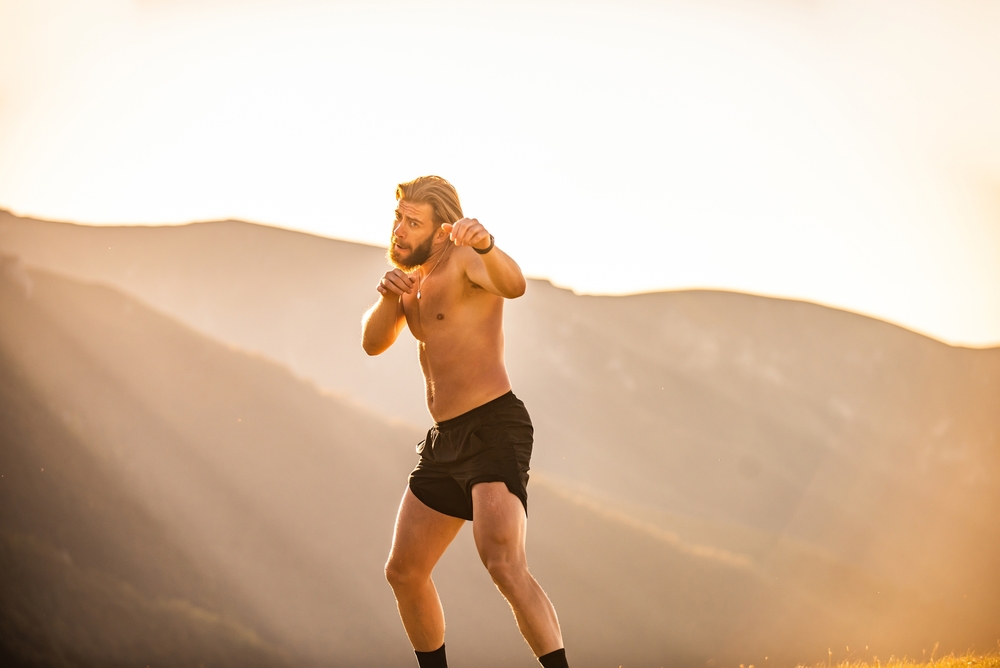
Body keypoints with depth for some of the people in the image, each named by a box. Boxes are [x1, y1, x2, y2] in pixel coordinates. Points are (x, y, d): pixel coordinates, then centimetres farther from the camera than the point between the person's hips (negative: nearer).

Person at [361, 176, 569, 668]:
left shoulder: (465, 258, -10)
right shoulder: (417, 274, 18)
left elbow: (513, 284, -32)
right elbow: (373, 342, 13)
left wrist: (485, 243, -54)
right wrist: (389, 296, -8)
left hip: (495, 430, -10)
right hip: (446, 441, 10)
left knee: (504, 566, -27)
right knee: (404, 573, 17)